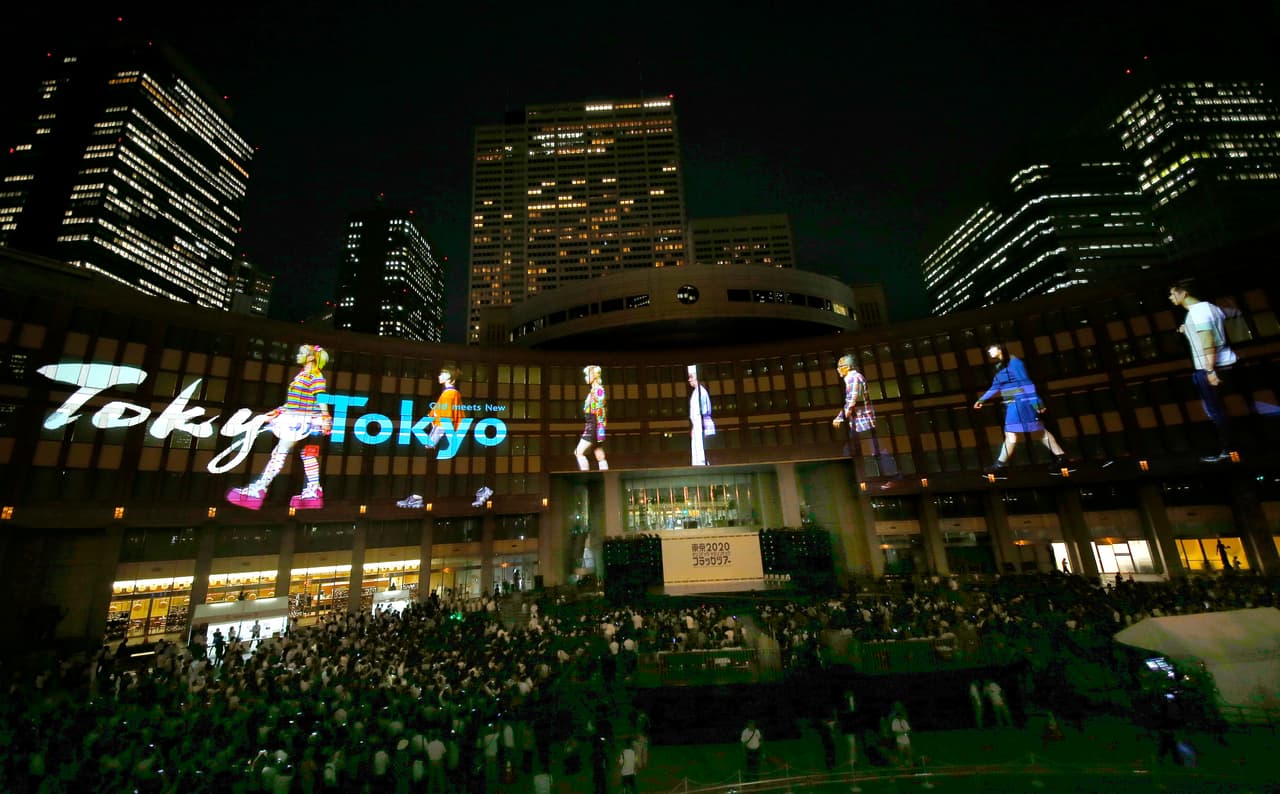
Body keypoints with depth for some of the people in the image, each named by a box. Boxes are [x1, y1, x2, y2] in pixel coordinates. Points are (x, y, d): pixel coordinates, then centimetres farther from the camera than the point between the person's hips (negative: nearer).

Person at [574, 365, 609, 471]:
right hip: (590, 426, 9)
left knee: (579, 452, -10)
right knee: (600, 457, 5)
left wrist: (600, 428, -20)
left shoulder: (599, 390, -8)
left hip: (595, 426, -9)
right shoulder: (592, 390, 18)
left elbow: (600, 410, -15)